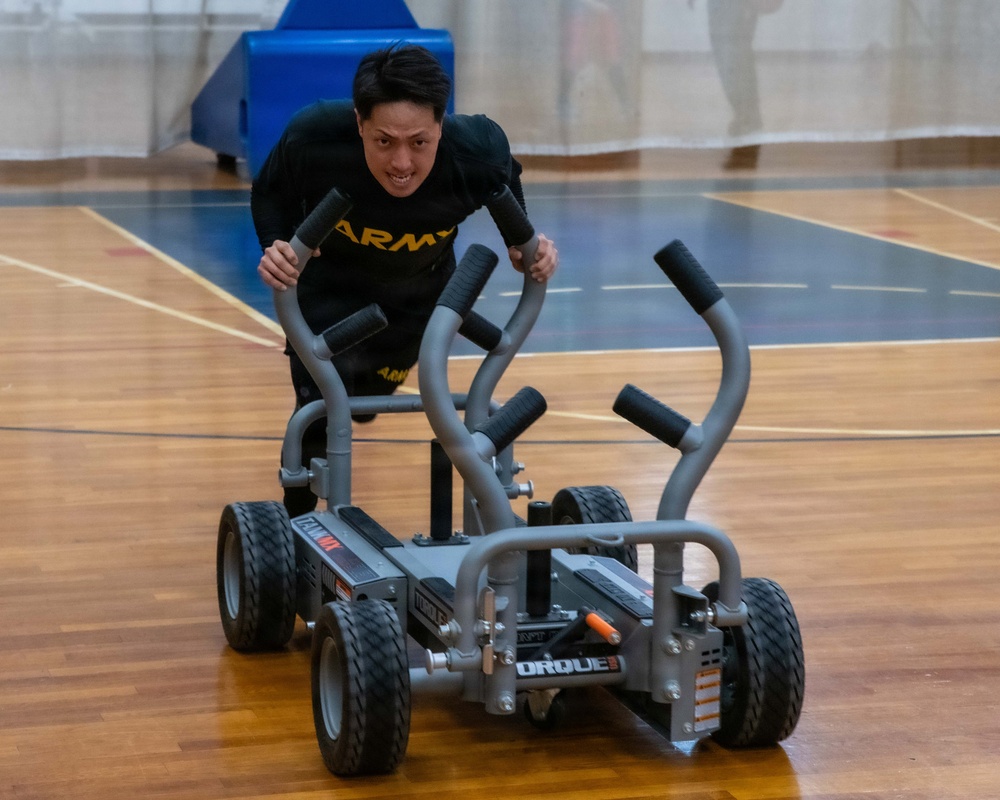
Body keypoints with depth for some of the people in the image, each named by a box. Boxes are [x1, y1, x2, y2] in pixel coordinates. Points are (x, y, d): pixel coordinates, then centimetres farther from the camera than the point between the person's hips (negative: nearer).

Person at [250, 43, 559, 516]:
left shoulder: (477, 154, -36)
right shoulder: (313, 139, -40)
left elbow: (506, 193, -9)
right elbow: (269, 195, -16)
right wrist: (275, 245, -36)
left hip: (418, 295, 3)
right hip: (328, 282, -2)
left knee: (365, 403, 23)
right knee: (321, 407, -18)